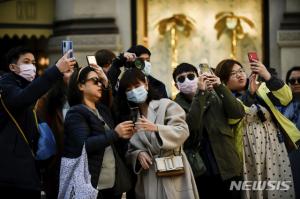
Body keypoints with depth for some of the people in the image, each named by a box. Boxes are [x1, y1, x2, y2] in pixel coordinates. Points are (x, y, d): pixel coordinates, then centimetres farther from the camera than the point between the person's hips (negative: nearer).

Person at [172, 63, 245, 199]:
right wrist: (200, 93, -22)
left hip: (227, 169, 2)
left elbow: (238, 113, -6)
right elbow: (190, 128, -18)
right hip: (201, 174, -2)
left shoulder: (214, 96, 8)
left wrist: (220, 87, -14)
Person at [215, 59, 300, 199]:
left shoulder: (262, 88, 10)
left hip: (275, 147, 3)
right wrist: (250, 92, -25)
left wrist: (267, 76, -19)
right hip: (250, 154, -2)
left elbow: (285, 98, -6)